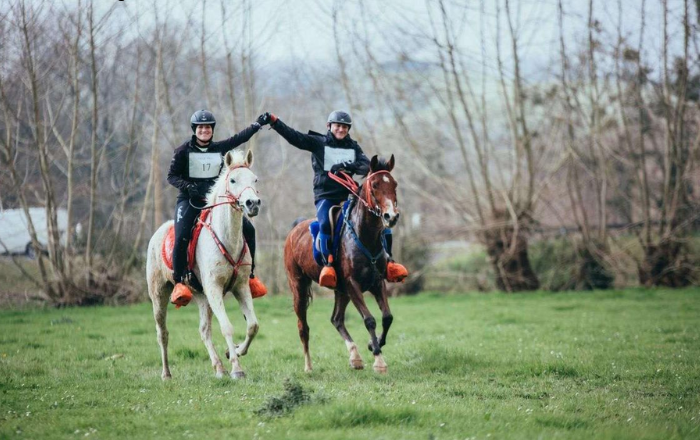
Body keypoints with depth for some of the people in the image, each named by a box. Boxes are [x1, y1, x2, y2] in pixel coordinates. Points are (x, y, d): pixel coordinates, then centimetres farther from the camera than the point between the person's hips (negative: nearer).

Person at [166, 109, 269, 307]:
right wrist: (186, 185, -19)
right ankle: (179, 282, -18)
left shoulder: (219, 148, 9)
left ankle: (249, 274, 4)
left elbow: (240, 137, 17)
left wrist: (258, 124, 16)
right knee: (182, 237, -28)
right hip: (189, 200, -4)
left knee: (248, 229, -7)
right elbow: (171, 176, -1)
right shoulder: (184, 151, -1)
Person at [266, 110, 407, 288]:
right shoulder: (318, 143, 5)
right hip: (325, 195, -3)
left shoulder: (353, 147, 13)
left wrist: (350, 166, -21)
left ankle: (387, 261, -5)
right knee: (325, 223, -33)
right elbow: (293, 136, -6)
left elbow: (367, 166, -1)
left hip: (348, 195, 3)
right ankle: (328, 263, -31)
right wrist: (274, 122, -17)